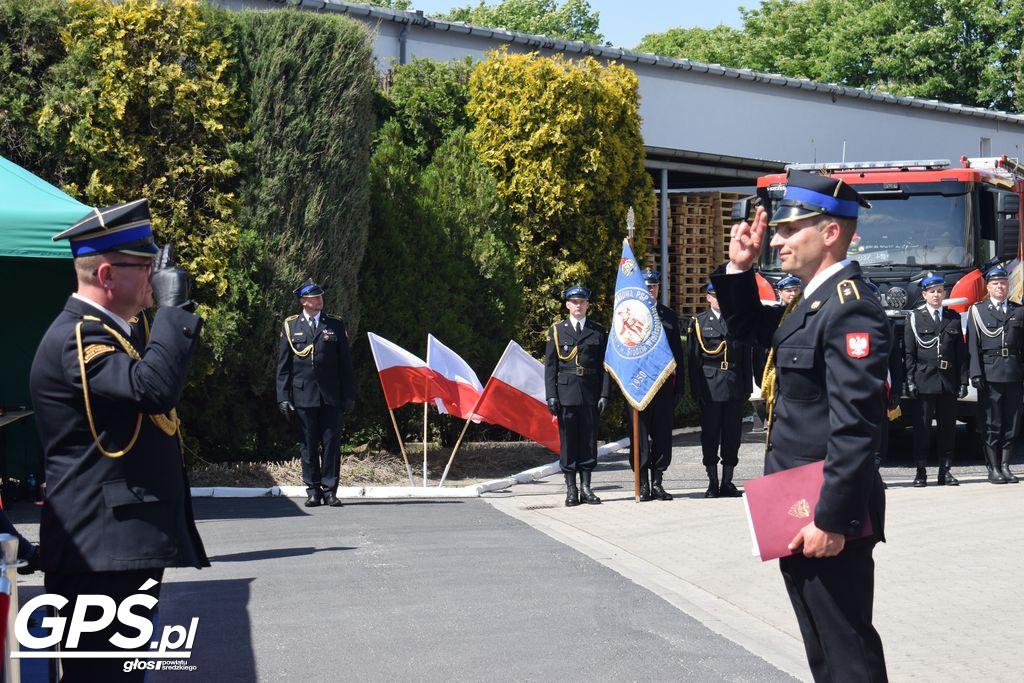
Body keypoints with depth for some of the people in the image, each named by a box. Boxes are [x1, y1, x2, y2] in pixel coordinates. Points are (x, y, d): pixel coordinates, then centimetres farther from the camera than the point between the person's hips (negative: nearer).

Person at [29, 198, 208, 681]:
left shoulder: (105, 331, 18)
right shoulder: (75, 337, -16)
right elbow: (155, 386, -32)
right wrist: (173, 307, -22)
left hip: (126, 549, 11)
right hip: (102, 554, -11)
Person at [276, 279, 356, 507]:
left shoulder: (335, 324, 8)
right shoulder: (290, 326, 6)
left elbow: (345, 363, 8)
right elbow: (283, 366, 6)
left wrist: (349, 395, 2)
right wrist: (283, 396, -1)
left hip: (331, 395, 0)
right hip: (303, 395, 0)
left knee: (331, 443, 0)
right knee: (309, 445, 3)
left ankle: (330, 490, 5)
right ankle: (313, 490, 11)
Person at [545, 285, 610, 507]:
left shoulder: (598, 332, 9)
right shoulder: (557, 331, 7)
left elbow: (604, 366, 7)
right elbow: (550, 366, 4)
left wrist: (604, 395, -2)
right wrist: (551, 395, -5)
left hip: (590, 394, 1)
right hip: (566, 394, -1)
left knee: (589, 440, 3)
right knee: (568, 441, 0)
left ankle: (585, 488, 10)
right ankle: (571, 489, 5)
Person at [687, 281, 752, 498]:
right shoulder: (699, 323, 6)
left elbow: (746, 358, 11)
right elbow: (694, 360, 2)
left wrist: (747, 388, 4)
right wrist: (696, 391, -5)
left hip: (735, 388, 2)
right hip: (710, 388, -2)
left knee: (732, 435, 4)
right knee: (710, 435, 1)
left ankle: (727, 482, 11)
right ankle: (713, 483, 9)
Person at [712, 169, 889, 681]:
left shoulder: (850, 308, -19)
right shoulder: (810, 302, 12)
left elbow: (854, 428, -24)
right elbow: (747, 327, 30)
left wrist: (831, 520, -25)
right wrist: (739, 269, 12)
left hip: (827, 517, -10)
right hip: (799, 514, 10)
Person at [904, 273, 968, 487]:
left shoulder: (953, 318, 12)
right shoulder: (915, 318, 5)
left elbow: (961, 352, 10)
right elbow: (909, 353, 1)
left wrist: (963, 381, 3)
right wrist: (910, 381, -7)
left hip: (948, 382, 3)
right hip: (925, 381, -3)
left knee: (947, 427, 5)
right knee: (922, 427, -2)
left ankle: (945, 471, 11)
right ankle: (921, 471, 3)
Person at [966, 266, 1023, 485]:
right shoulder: (977, 310, 6)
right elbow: (972, 345, 0)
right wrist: (975, 373, -9)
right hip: (989, 374, -3)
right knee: (991, 424, -1)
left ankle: (1005, 466, 12)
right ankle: (993, 468, 6)